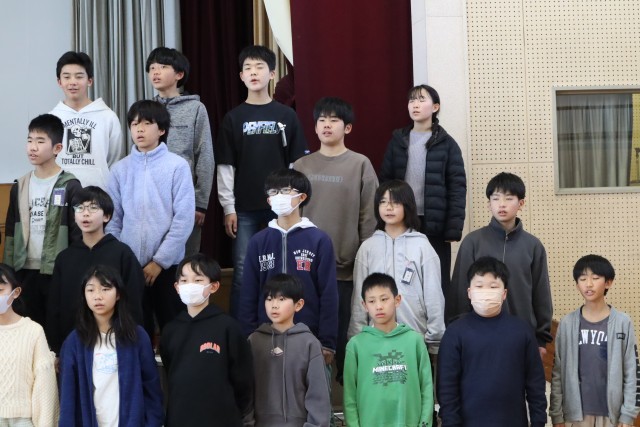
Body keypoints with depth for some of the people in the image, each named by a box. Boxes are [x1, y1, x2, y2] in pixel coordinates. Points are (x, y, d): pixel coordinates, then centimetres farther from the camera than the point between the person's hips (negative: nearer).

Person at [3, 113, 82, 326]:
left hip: (58, 271, -4)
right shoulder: (19, 187, 9)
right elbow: (11, 231, 12)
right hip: (25, 270, 5)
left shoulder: (70, 186, -6)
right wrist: (8, 269, 9)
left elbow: (77, 232, -7)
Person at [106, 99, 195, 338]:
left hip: (167, 265, -3)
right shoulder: (120, 169, 5)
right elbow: (114, 219, 6)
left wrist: (159, 261, -11)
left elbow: (184, 220, -9)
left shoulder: (177, 166, -5)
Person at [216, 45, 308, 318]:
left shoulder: (286, 116, 4)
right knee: (243, 273, 0)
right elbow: (225, 167, 3)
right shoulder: (234, 118, 4)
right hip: (244, 208, 0)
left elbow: (297, 164, 4)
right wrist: (228, 208, -3)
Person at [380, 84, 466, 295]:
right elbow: (385, 181, 7)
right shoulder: (398, 141, 9)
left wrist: (454, 228, -11)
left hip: (434, 224, -2)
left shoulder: (446, 144, 1)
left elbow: (457, 188, -3)